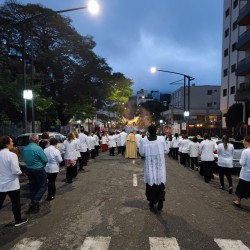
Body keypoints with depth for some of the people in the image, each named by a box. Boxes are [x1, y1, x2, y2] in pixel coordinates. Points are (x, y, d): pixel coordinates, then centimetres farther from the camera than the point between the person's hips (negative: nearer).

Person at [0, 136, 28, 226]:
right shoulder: (12, 155, -20)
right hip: (11, 184, -5)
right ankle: (18, 220, 28)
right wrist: (20, 171, -2)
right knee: (16, 202, 13)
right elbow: (15, 171, -22)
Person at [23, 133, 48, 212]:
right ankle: (34, 202, -3)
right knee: (43, 186, 8)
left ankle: (34, 204, 27)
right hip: (39, 170, -7)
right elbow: (45, 160, -15)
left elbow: (25, 159, 13)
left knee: (33, 187, 17)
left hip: (29, 169, 7)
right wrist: (42, 164, 6)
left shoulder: (25, 148, 0)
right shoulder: (38, 148, -21)